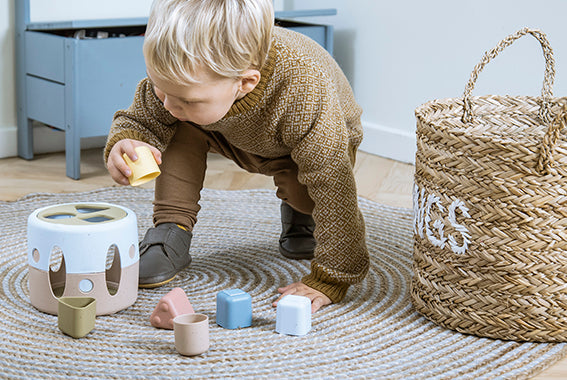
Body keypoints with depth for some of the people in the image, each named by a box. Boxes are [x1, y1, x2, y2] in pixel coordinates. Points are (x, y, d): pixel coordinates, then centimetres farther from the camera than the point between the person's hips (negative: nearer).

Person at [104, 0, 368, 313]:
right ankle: (172, 231, -13)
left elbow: (334, 189, -43)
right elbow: (141, 119, -21)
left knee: (306, 193, -29)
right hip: (239, 141, 3)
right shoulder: (185, 74, -36)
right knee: (183, 128, -24)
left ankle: (299, 212, 8)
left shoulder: (304, 93, -48)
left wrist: (329, 280, -41)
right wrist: (124, 143, -47)